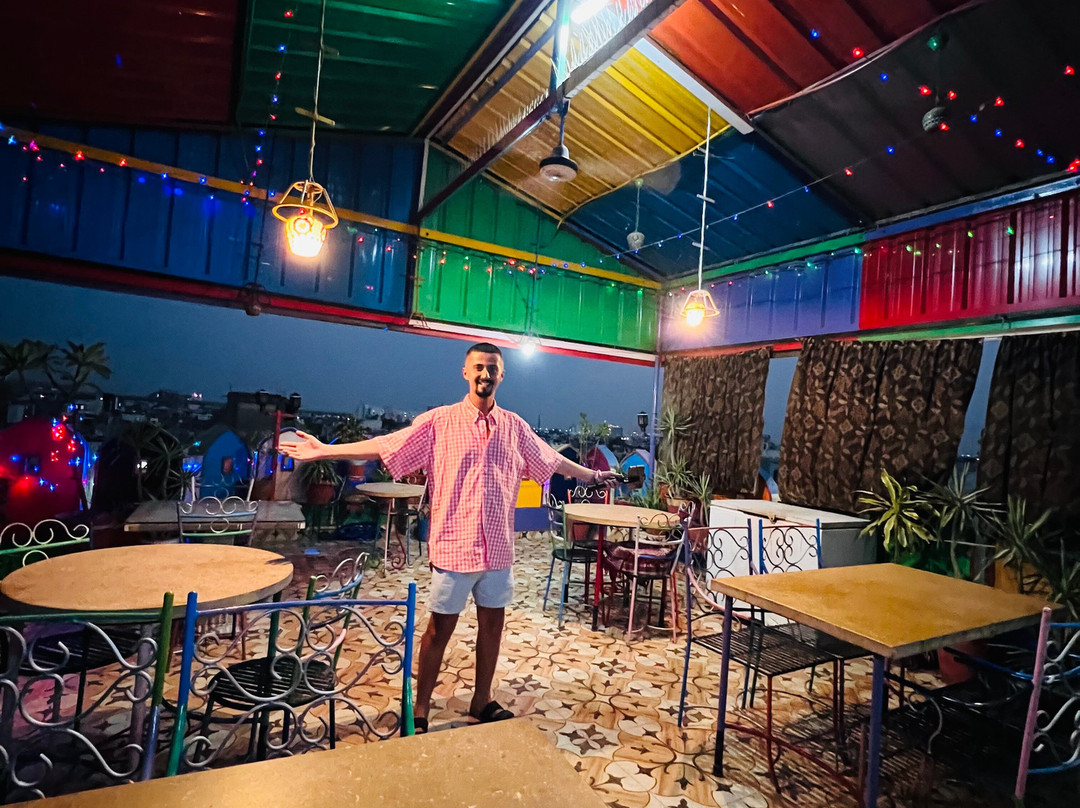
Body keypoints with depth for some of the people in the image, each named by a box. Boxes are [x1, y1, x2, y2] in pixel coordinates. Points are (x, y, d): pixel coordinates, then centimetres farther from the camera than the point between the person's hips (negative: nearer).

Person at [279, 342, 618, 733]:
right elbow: (385, 445, -8)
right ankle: (420, 709, 29)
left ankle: (482, 700, 36)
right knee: (440, 627, 9)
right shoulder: (439, 421, -6)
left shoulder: (514, 426, 4)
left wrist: (592, 474, 23)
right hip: (454, 544, -3)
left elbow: (551, 459, 15)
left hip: (498, 547, 4)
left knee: (492, 621, 15)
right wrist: (326, 450, -14)